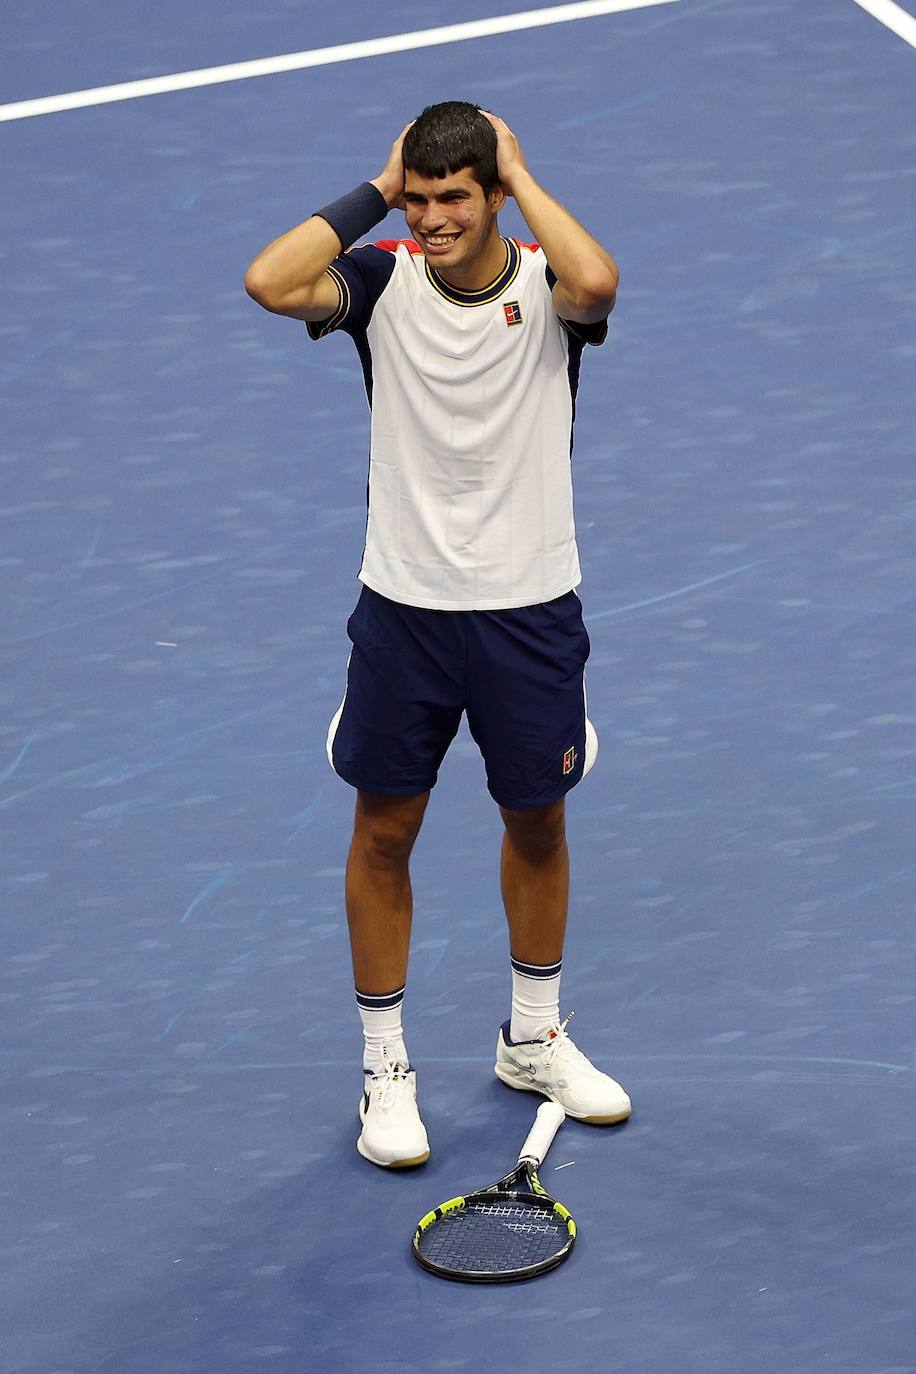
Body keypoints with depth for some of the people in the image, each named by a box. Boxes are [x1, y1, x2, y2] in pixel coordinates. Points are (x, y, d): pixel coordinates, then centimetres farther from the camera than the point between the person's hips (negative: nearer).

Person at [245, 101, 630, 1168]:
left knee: (537, 825, 16)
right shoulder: (384, 278, -8)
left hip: (530, 610, 0)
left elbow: (596, 283, -35)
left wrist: (519, 176, -21)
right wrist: (375, 190, -18)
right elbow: (270, 282, -27)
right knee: (383, 836, 8)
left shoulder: (547, 280, -9)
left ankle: (532, 1038, 37)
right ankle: (385, 1066, 24)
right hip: (403, 608, 0)